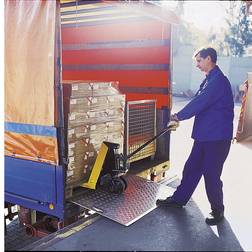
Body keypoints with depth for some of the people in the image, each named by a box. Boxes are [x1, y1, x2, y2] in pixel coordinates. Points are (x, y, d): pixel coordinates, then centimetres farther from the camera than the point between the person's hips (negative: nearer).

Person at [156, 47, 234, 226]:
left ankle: (217, 210, 19)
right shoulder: (209, 80, 15)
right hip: (204, 135, 9)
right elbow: (199, 102, 17)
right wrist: (179, 117, 6)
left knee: (211, 174, 1)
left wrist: (178, 116, -10)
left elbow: (199, 103, -21)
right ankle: (179, 199, 30)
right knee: (191, 168, 16)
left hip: (217, 137, -9)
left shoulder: (218, 80, -18)